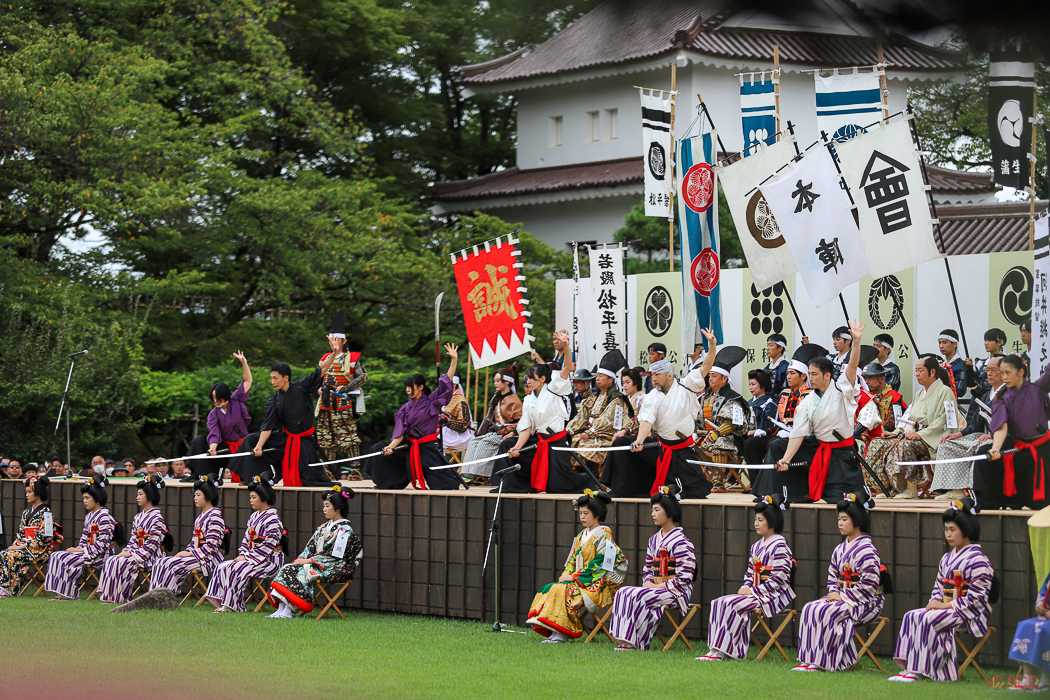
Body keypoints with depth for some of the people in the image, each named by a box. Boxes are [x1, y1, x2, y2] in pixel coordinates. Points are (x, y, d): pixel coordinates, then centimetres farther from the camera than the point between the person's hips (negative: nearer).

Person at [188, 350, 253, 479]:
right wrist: (212, 449, -37)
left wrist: (244, 363, -16)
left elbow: (247, 381, -3)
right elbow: (214, 434, -17)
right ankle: (196, 475, -18)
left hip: (242, 446, -2)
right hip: (225, 447, 2)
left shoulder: (237, 401, -3)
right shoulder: (213, 414, -4)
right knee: (199, 441, -16)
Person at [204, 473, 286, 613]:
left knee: (235, 569, -26)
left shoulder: (273, 519, -13)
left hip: (269, 561, -9)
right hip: (253, 558, 9)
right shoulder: (253, 517, 15)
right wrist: (242, 554, -2)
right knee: (222, 567, -10)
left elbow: (268, 546, -18)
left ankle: (233, 605, -20)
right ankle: (223, 602, -15)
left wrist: (247, 557, -17)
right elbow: (246, 539, 17)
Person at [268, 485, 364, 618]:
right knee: (287, 568, -17)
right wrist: (300, 559, -3)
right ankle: (281, 608, -29)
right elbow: (310, 547, 18)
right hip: (315, 564, 8)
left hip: (332, 569, -8)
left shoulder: (345, 530, -8)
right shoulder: (324, 527, 19)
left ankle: (287, 611, -31)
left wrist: (309, 561, -16)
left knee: (301, 572, -30)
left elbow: (336, 556, -15)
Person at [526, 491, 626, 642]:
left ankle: (561, 634, -27)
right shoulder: (582, 535, 18)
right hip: (579, 578, 7)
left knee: (569, 591, -31)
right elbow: (573, 559, 18)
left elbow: (600, 562, -15)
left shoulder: (604, 534, -7)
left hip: (598, 582, -7)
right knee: (551, 588, -16)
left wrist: (575, 577, -16)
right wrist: (566, 574, -3)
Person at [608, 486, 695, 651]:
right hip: (656, 587, 8)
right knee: (623, 593, -17)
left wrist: (658, 586, -16)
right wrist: (648, 582, -2)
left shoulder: (681, 542, -11)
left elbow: (683, 578, -15)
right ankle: (626, 639, -22)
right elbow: (648, 568, 21)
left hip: (676, 593, -8)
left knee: (635, 596, -27)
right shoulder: (654, 540, 15)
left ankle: (634, 642, -20)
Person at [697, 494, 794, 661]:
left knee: (730, 604, -26)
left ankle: (721, 651, -24)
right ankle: (716, 650, -21)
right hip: (755, 593, 9)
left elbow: (779, 578, -17)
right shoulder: (756, 546, 18)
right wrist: (746, 587, 0)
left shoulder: (779, 546, -10)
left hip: (773, 596, -9)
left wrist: (753, 591, -17)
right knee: (718, 603, -11)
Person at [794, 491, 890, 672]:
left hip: (866, 603, -8)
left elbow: (868, 586, -19)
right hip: (843, 597, 8)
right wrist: (834, 592, -3)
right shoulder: (840, 550, 13)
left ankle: (822, 661, -19)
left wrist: (843, 596, -18)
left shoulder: (867, 551, -14)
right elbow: (832, 575, 17)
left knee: (825, 612, -27)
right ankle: (809, 659, -17)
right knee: (810, 608, -13)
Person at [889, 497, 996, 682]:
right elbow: (939, 585, 21)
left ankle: (916, 670, -27)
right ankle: (908, 666, -21)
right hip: (947, 608, 8)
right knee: (911, 616, -13)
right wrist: (935, 601, -2)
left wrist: (946, 605, -18)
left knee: (927, 619, -29)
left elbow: (975, 598, -16)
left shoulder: (977, 560, -11)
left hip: (970, 615, -8)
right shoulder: (947, 559, 16)